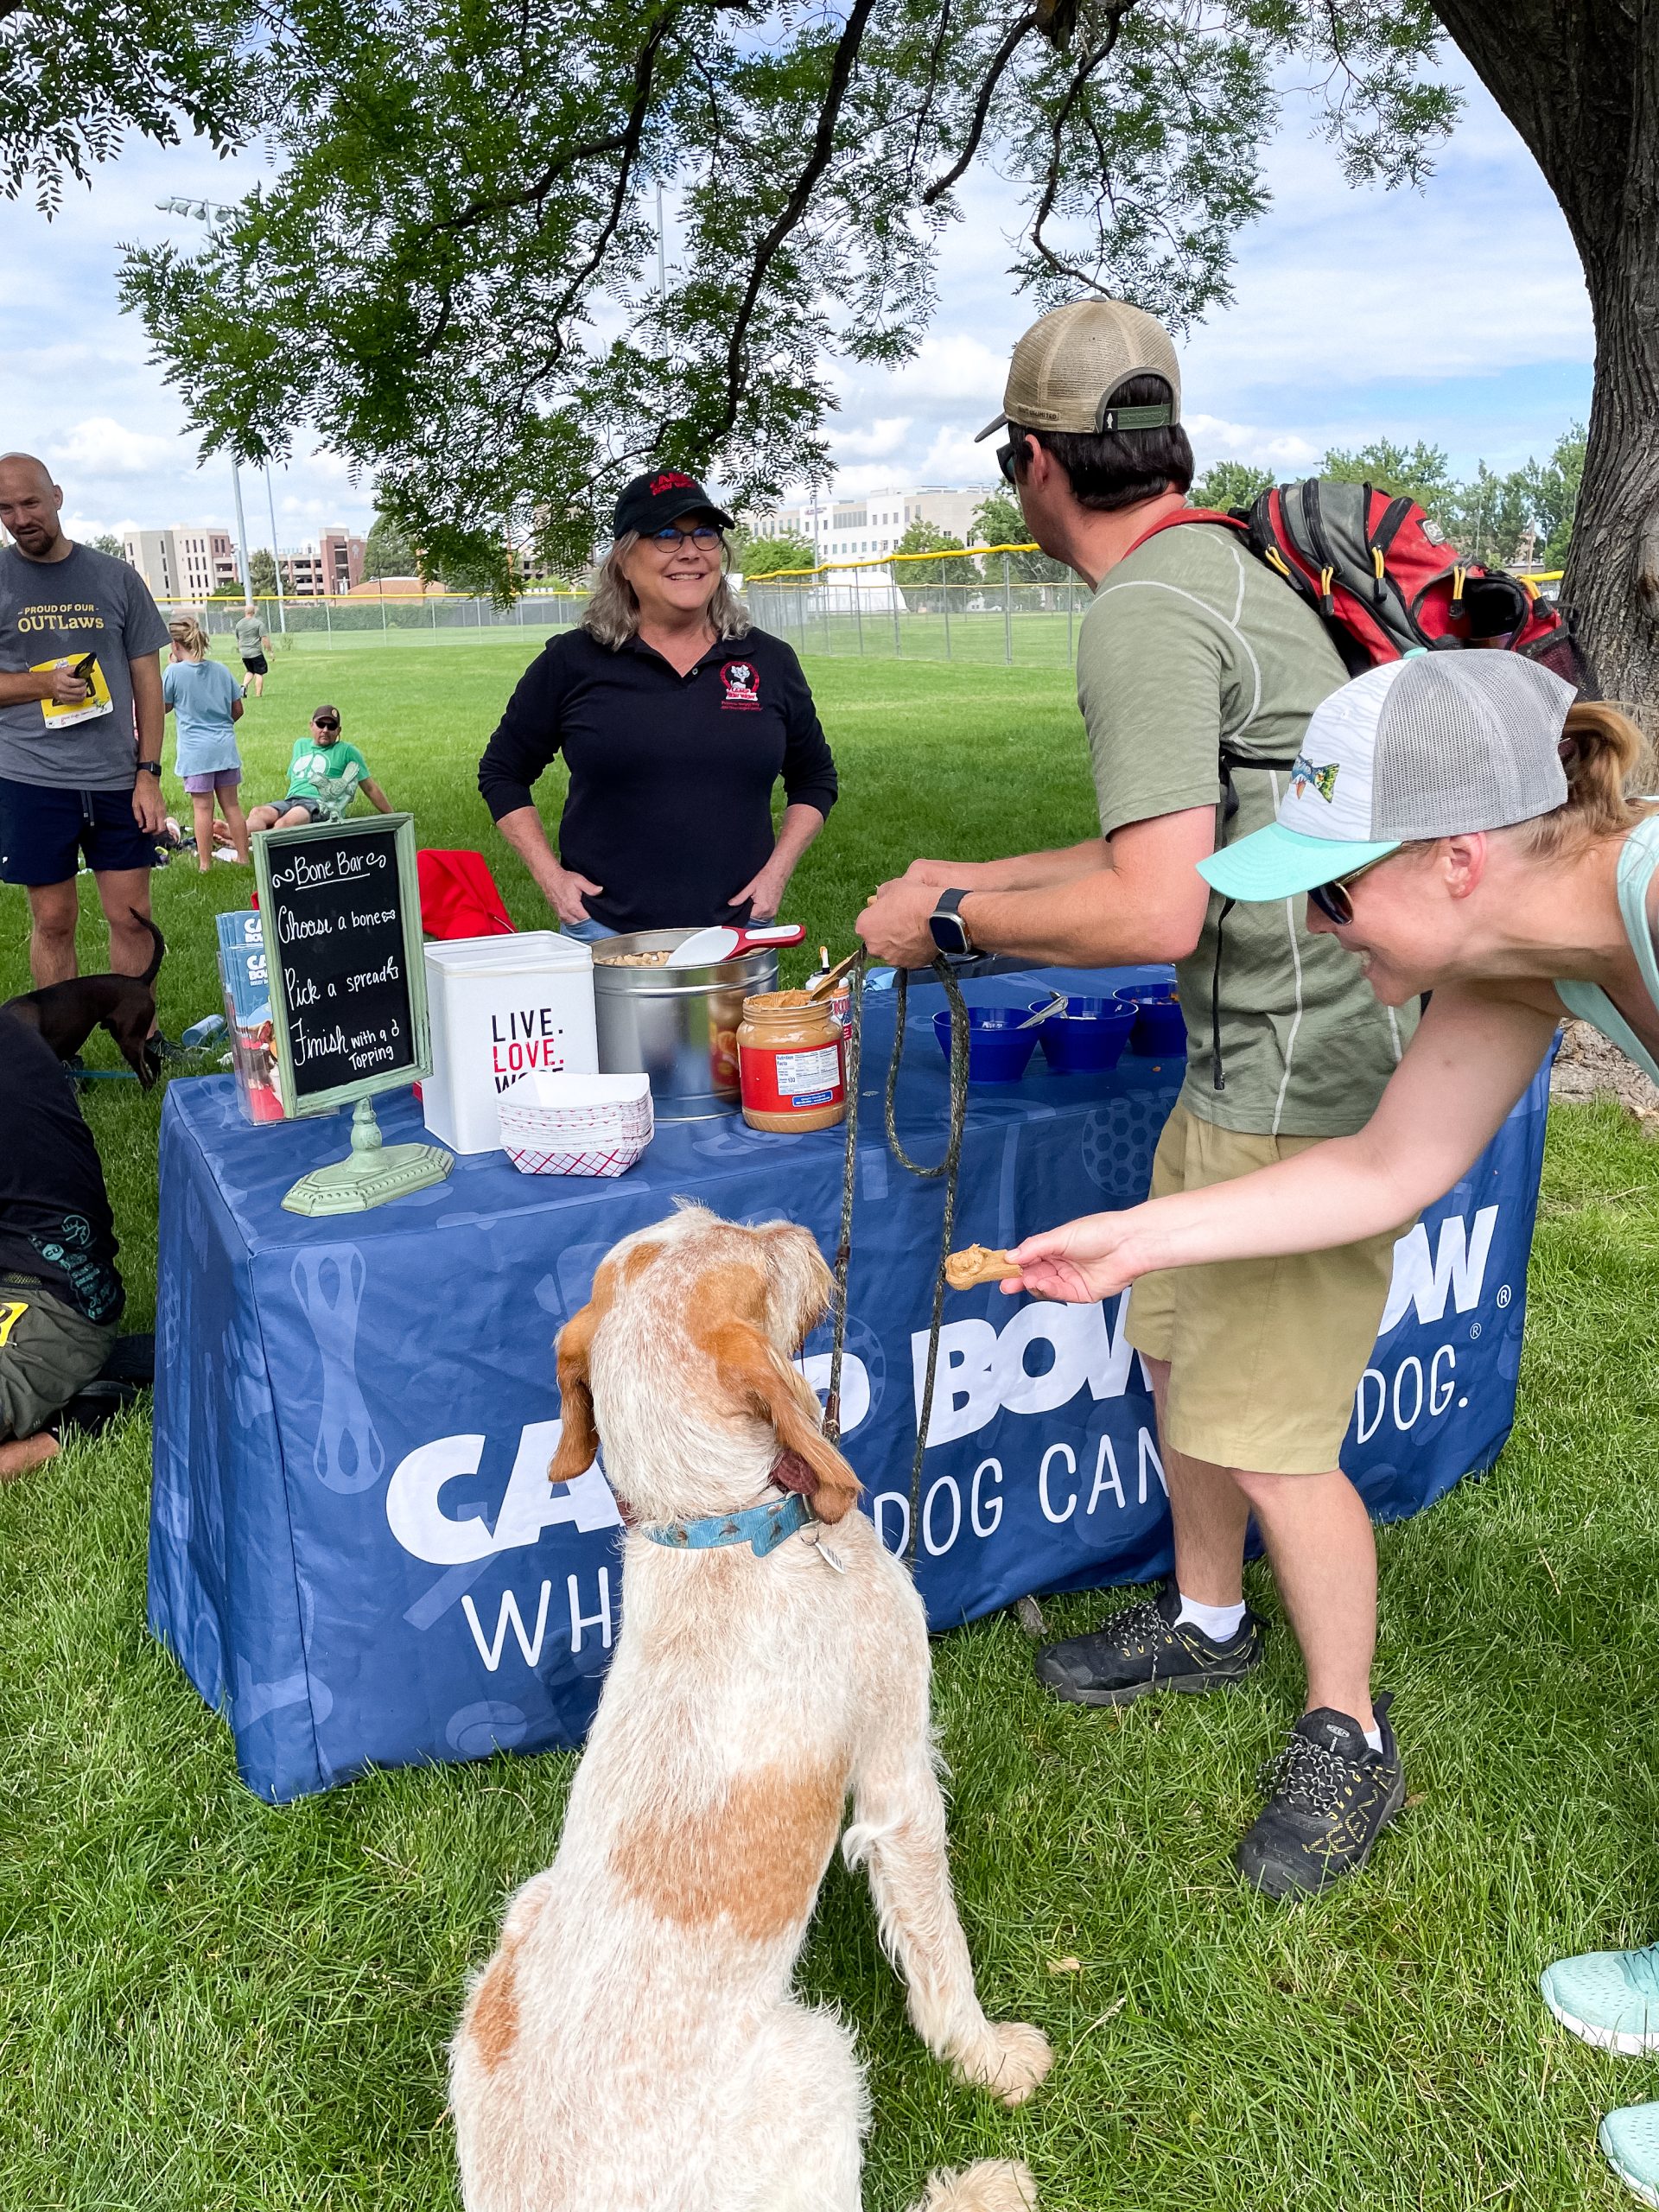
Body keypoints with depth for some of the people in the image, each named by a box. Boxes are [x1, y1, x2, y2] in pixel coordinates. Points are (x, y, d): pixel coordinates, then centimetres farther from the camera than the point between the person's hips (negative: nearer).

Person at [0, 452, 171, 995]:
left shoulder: (117, 579, 7)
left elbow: (147, 681, 8)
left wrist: (149, 773, 0)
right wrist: (44, 684, -13)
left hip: (118, 777, 1)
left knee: (132, 916, 2)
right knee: (53, 919, 4)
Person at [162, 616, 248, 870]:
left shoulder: (175, 672, -9)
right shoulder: (221, 669, 3)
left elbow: (163, 707, 5)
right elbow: (237, 709, 9)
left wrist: (170, 667, 7)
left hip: (195, 750, -4)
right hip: (225, 747, 4)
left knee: (203, 807, 0)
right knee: (231, 804, 9)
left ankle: (205, 864, 4)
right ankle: (244, 858, 13)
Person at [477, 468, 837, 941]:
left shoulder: (770, 662, 6)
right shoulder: (573, 662, 0)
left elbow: (814, 779, 18)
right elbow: (501, 772, 9)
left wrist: (777, 870, 4)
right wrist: (550, 875, -2)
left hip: (738, 926, 2)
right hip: (604, 934, -1)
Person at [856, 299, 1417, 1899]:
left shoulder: (1141, 616, -19)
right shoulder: (1219, 571, 14)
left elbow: (1155, 912, -29)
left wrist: (954, 922, -15)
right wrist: (975, 877, 22)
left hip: (1308, 1081, -10)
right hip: (1248, 1061, 10)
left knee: (1264, 1427, -2)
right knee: (1177, 1344, 20)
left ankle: (1347, 1738, 20)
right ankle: (1207, 1622, 41)